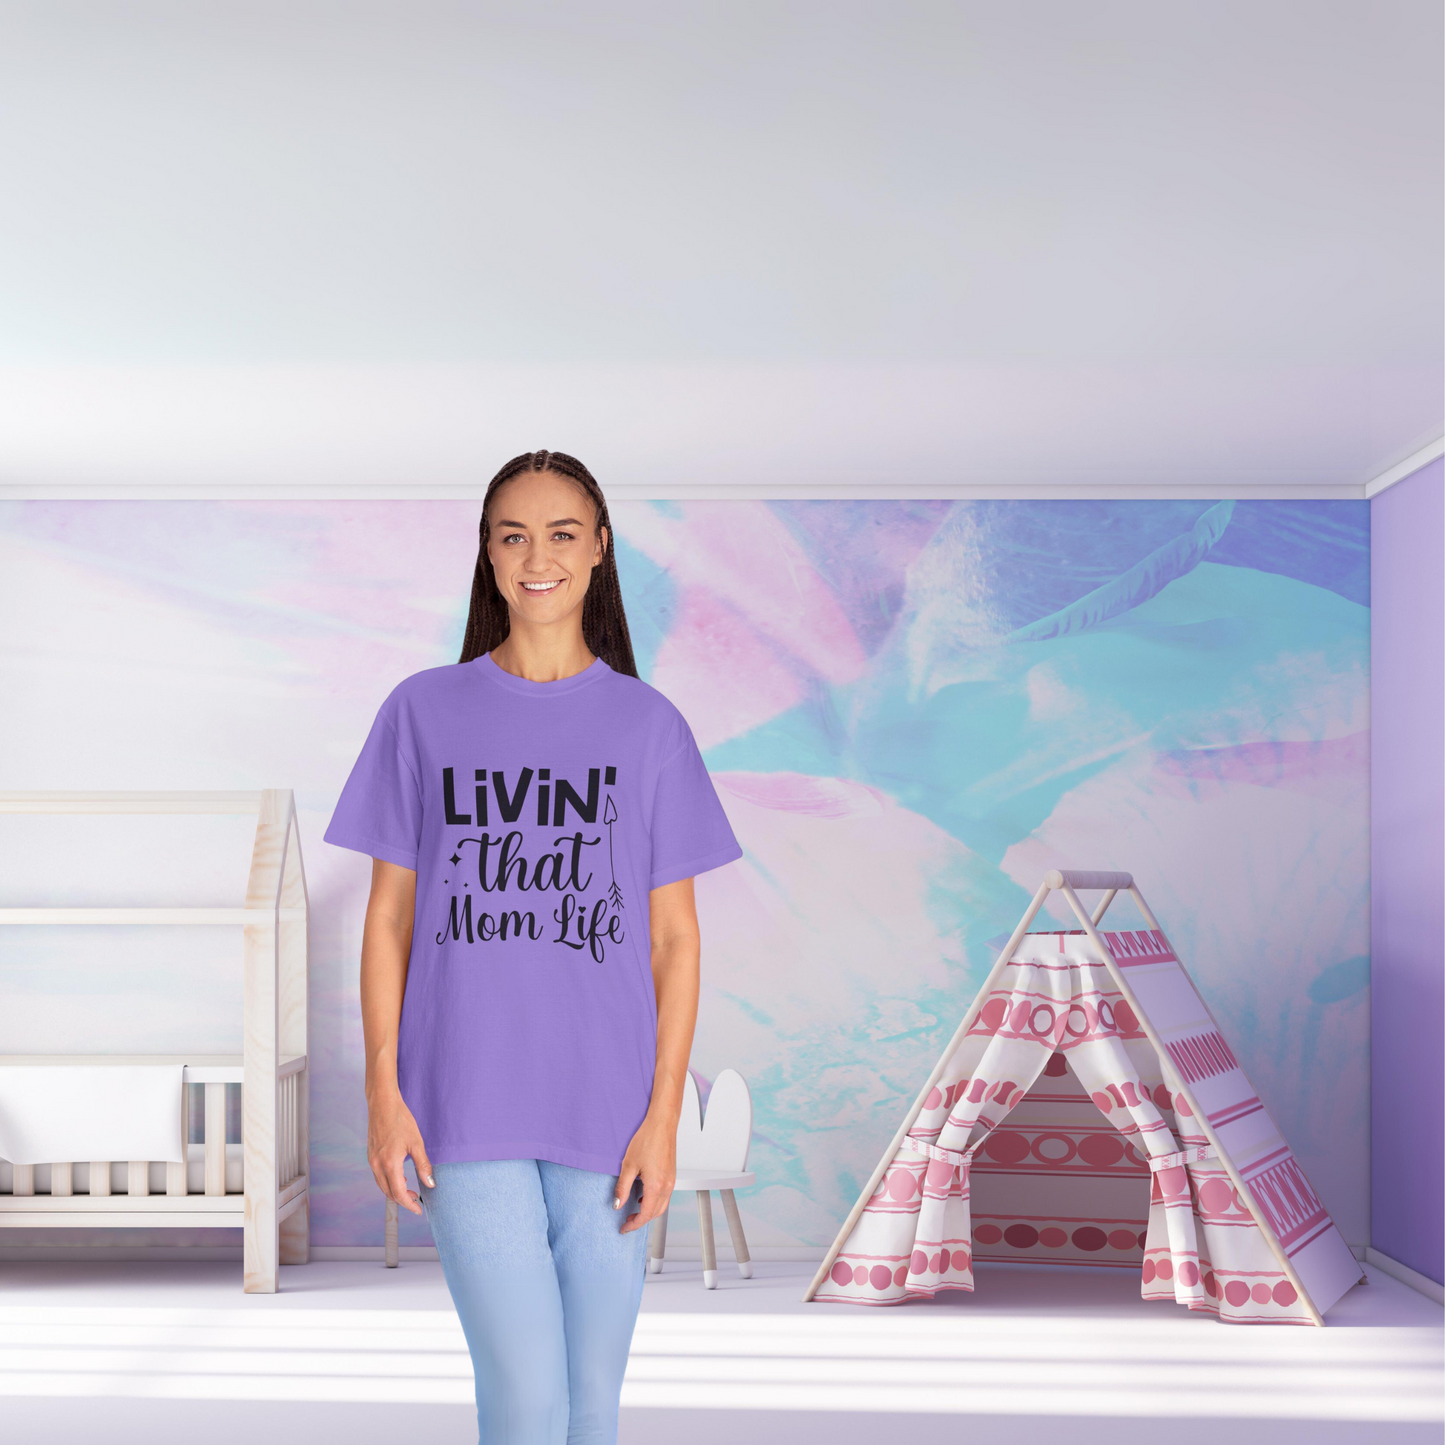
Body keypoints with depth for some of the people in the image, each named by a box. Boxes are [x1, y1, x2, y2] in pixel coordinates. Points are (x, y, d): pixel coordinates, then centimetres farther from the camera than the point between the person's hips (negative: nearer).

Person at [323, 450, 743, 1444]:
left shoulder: (649, 725, 5)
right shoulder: (425, 711, 5)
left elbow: (675, 936, 4)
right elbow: (390, 914, 6)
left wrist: (664, 1114, -2)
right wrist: (384, 1091, -1)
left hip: (608, 1109, 1)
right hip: (469, 1109, -1)